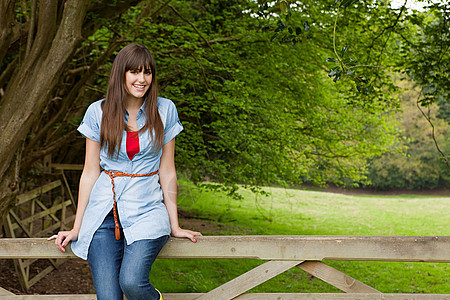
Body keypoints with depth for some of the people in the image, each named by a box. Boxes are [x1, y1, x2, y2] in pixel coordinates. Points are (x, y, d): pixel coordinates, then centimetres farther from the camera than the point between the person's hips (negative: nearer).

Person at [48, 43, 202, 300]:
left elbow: (167, 171, 6)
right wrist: (77, 228, 6)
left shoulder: (165, 110, 2)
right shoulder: (98, 112, 2)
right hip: (105, 213, 1)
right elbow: (90, 172, 6)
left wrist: (174, 225, 6)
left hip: (147, 211, -1)